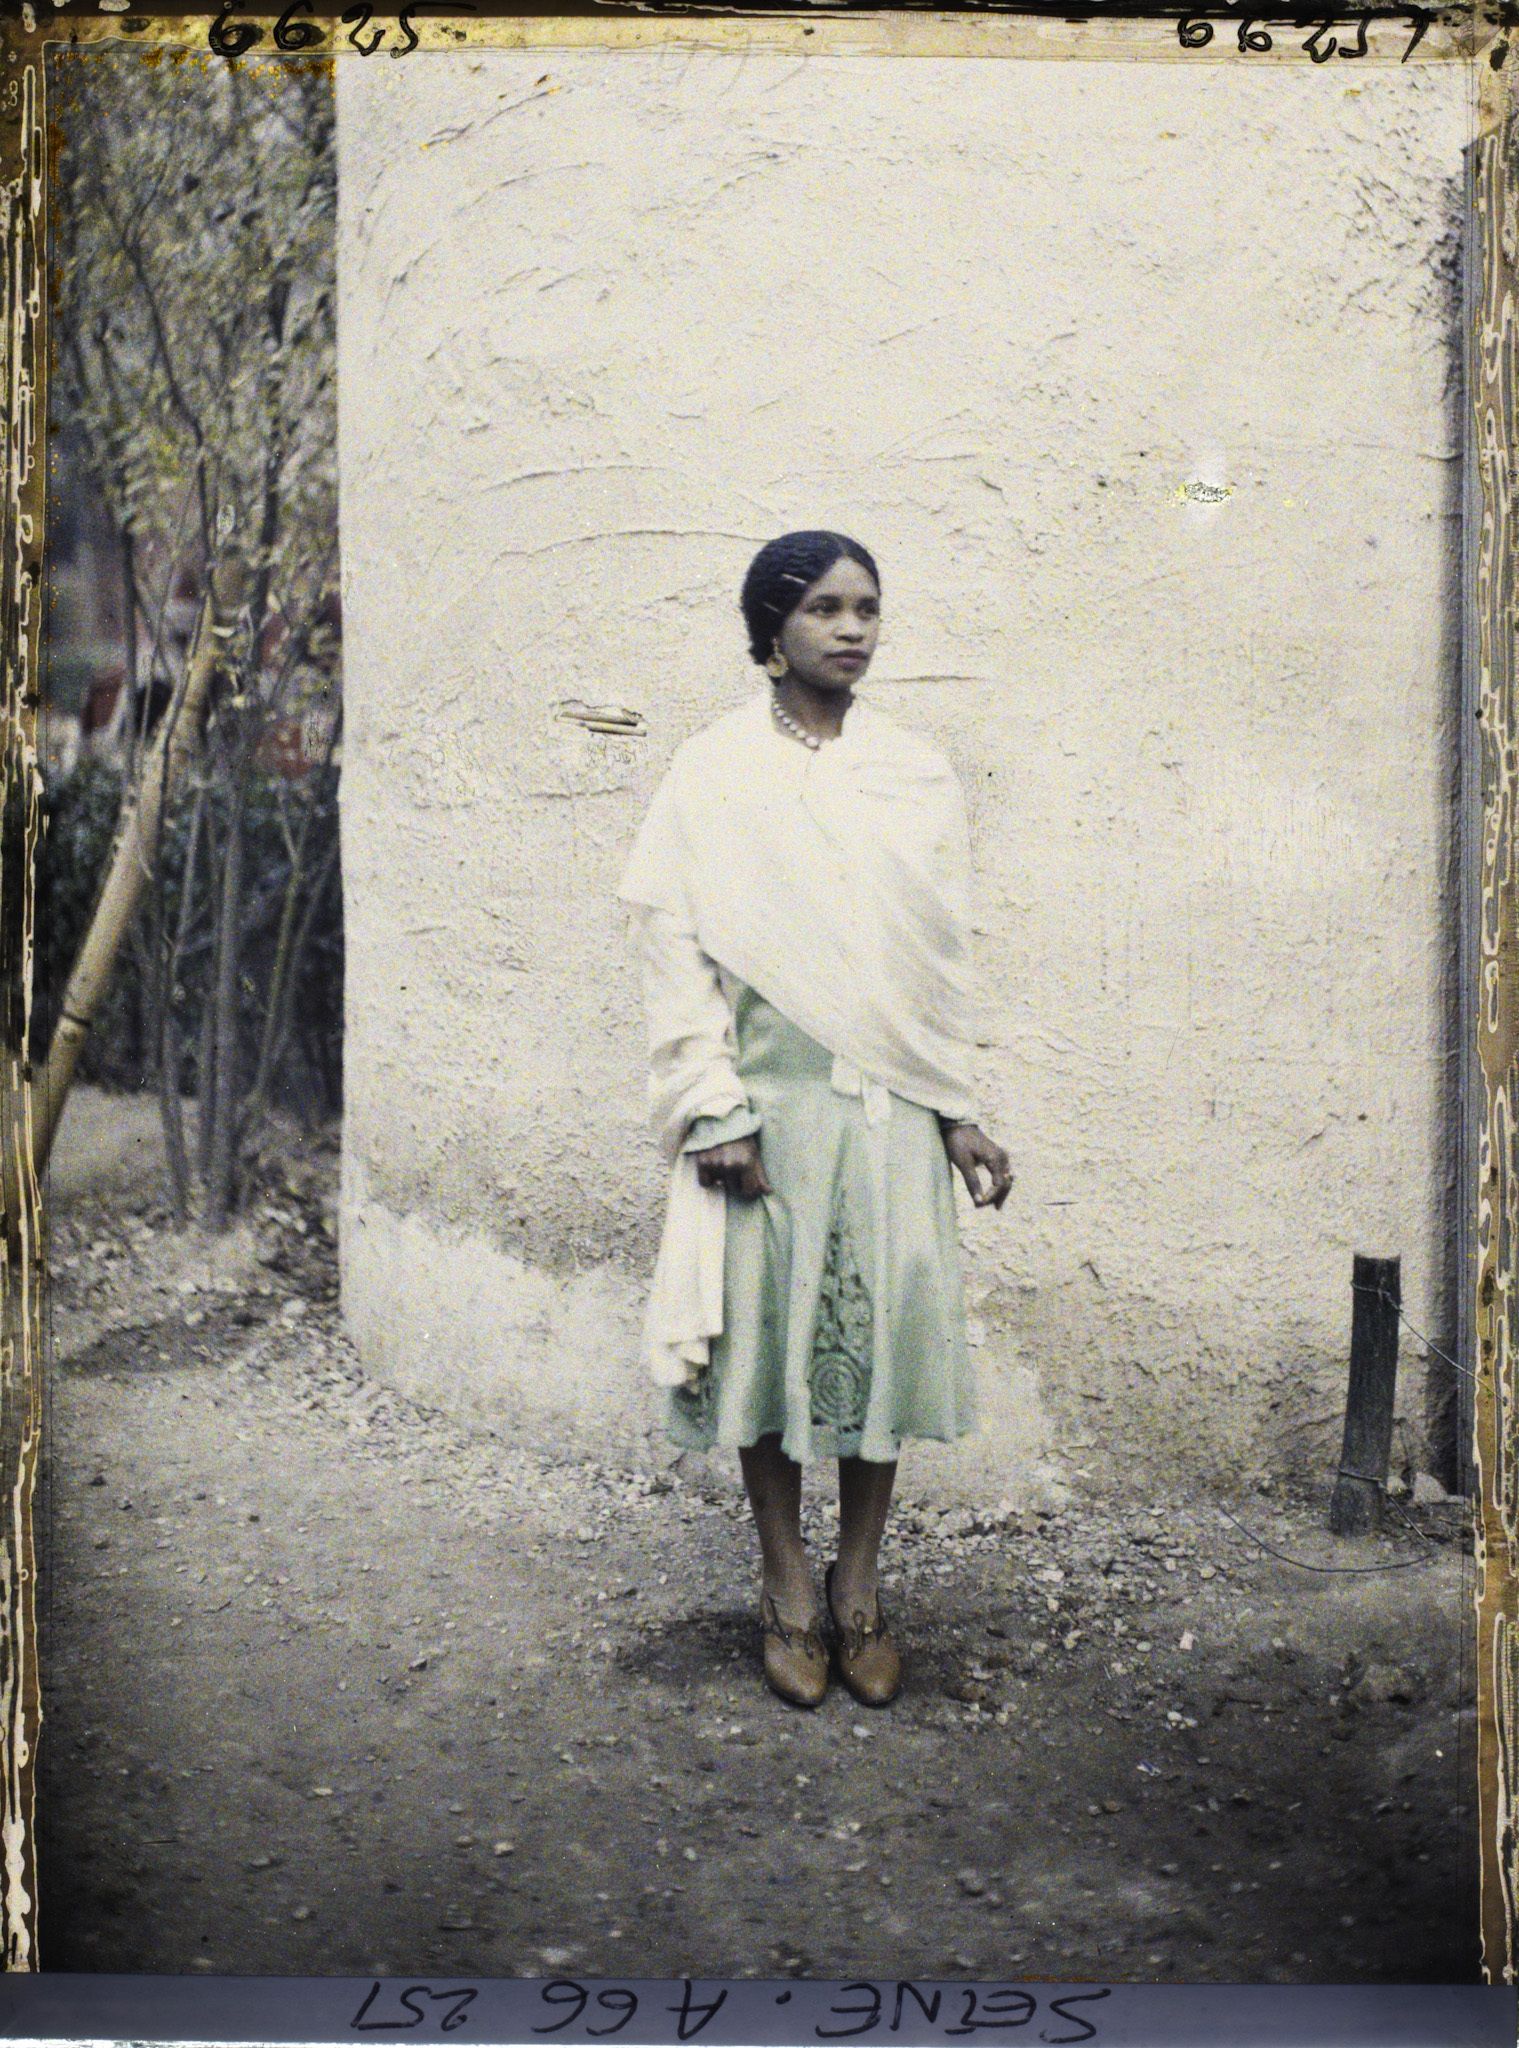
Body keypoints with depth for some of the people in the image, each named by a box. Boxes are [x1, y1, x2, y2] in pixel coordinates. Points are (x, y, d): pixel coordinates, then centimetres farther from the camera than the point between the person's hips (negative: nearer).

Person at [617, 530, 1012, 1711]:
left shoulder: (918, 776, 7)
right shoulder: (716, 774, -1)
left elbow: (948, 958, 9)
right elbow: (675, 947, -4)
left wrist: (960, 1113, 6)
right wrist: (717, 1110, -11)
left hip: (891, 1103, 2)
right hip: (768, 1099, -2)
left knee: (886, 1326, 5)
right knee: (769, 1326, 4)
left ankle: (860, 1584, 21)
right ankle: (788, 1589, 20)